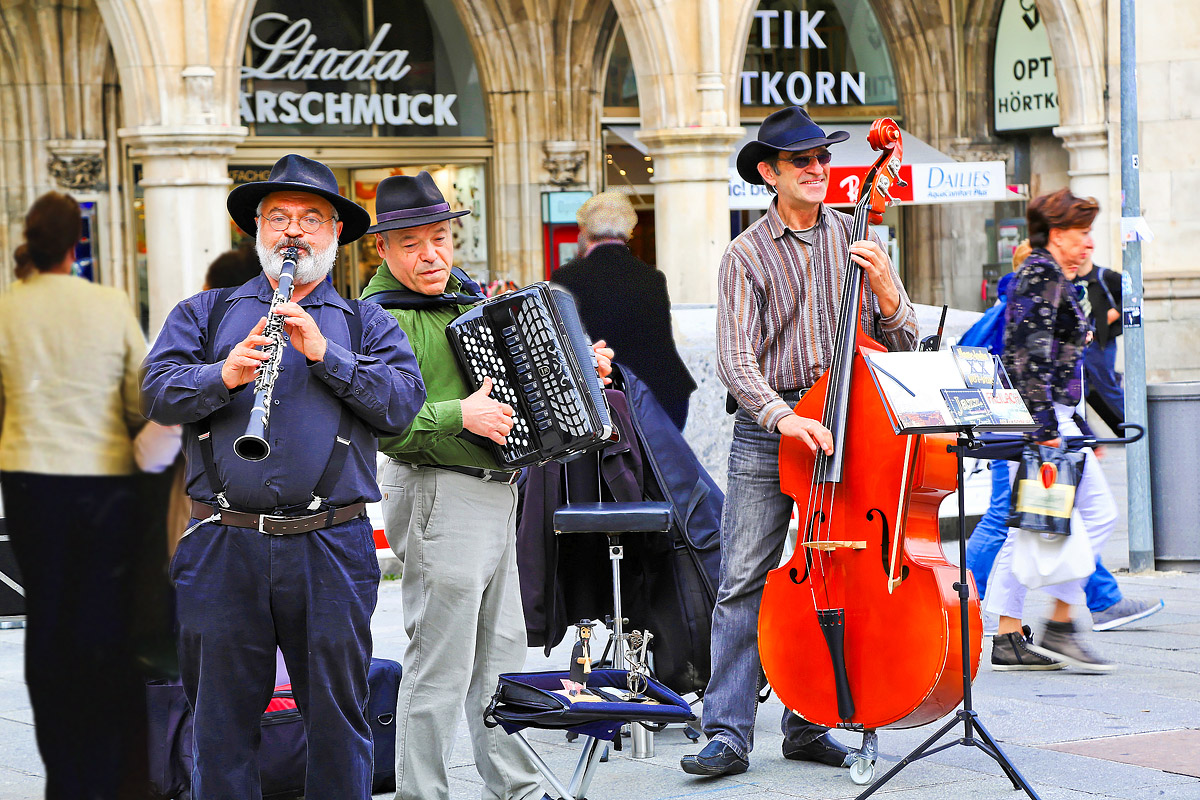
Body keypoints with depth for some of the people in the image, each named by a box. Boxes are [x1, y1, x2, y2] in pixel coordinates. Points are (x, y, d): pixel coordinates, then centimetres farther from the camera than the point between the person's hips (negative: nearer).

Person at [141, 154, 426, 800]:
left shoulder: (365, 325, 12)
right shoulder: (204, 313, 14)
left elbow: (403, 402, -5)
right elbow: (157, 393, -1)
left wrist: (324, 352, -14)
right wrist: (224, 375, -18)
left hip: (330, 548, -1)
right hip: (222, 546, 1)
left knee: (336, 718, 5)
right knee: (222, 722, 7)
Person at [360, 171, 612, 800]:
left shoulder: (465, 295, 13)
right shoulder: (382, 317, -16)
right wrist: (459, 415, -31)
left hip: (494, 494, 9)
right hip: (436, 496, -9)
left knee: (500, 652, 18)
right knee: (441, 665, -5)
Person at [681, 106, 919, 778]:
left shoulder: (855, 239, 8)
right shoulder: (747, 256, 1)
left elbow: (901, 342, 6)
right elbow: (736, 361, -9)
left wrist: (884, 284, -13)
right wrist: (782, 416, -24)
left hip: (841, 428, 2)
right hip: (767, 433, -2)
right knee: (745, 583, -7)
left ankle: (809, 725, 17)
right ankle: (728, 734, -6)